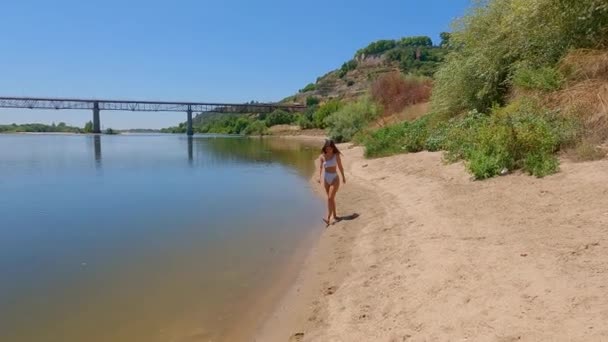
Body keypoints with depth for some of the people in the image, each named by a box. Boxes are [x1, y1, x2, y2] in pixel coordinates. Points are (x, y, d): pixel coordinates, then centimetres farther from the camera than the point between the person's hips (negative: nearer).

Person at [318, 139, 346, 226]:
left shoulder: (336, 156, -8)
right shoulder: (322, 156, -3)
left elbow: (340, 166, 2)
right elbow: (320, 167, -10)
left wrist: (343, 177, 11)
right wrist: (319, 176, -26)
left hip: (334, 178, -4)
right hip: (326, 179, 4)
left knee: (330, 198, -13)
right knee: (331, 199, 13)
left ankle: (328, 219, -16)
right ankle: (335, 216, 26)